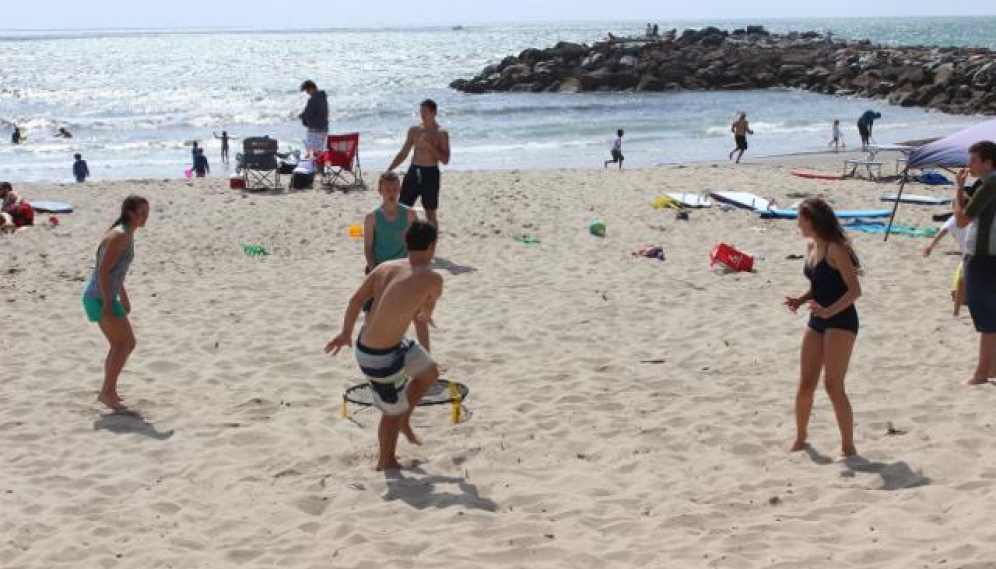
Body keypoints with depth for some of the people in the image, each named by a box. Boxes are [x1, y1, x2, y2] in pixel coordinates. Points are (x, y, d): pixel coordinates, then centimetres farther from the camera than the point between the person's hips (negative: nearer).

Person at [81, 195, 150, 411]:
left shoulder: (126, 234, 13)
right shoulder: (120, 235, -18)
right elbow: (103, 270, -23)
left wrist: (123, 297, 27)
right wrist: (108, 305, -25)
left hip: (104, 297, 10)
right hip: (100, 298, -10)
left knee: (119, 345, 18)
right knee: (127, 342, -8)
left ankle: (109, 392, 27)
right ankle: (107, 392, -4)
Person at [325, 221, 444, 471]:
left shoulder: (386, 267, -2)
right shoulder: (432, 279, -19)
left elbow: (356, 300, 4)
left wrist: (346, 333, 19)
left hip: (381, 342, 7)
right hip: (379, 357, -7)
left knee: (430, 372, 24)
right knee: (393, 411, 16)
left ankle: (404, 421, 42)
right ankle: (386, 462, 38)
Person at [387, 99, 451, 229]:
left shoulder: (441, 133, -5)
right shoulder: (414, 130, 7)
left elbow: (445, 160, -10)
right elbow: (403, 153, 13)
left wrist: (430, 145, -20)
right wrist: (389, 169, 7)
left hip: (430, 173, -4)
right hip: (414, 171, 4)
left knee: (430, 213, 3)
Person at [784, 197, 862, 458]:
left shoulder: (835, 249, -16)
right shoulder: (811, 247, 10)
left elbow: (855, 290, -20)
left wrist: (829, 311, -31)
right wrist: (800, 300, 3)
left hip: (841, 321, -8)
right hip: (817, 321, 8)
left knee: (833, 386, -9)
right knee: (805, 384, 10)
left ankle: (848, 446, 1)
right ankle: (800, 438, 26)